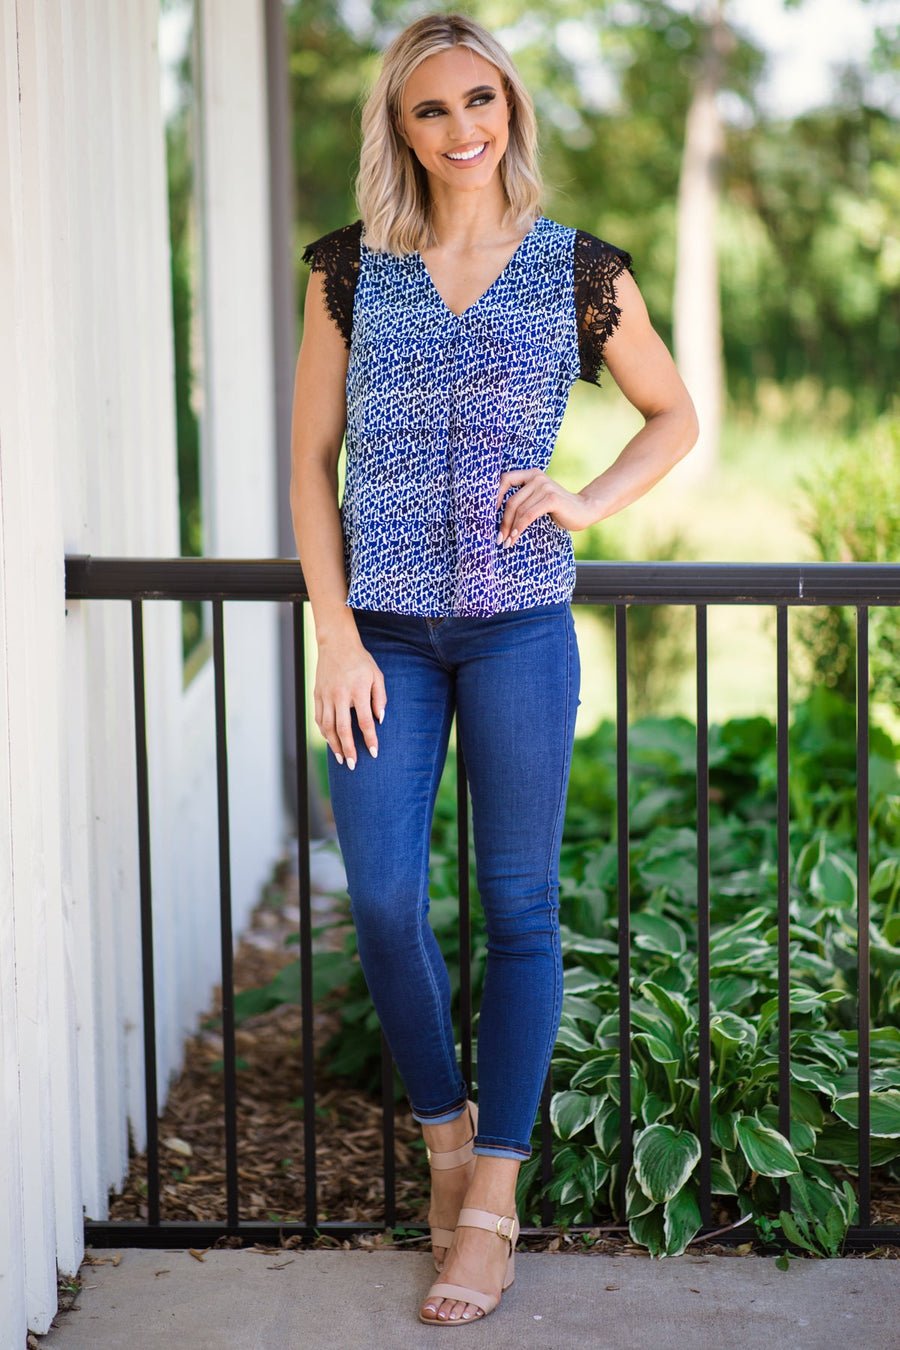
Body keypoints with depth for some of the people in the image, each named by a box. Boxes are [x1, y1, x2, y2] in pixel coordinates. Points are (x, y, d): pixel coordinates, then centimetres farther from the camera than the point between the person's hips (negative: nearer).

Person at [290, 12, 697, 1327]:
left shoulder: (582, 271, 2)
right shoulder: (352, 268, 4)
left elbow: (675, 414, 15)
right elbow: (311, 462, 5)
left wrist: (589, 503, -3)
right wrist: (337, 633, -4)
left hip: (518, 621, -1)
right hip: (384, 627, 1)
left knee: (519, 904, 3)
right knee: (384, 900, -2)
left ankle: (494, 1195, 14)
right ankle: (446, 1124, 24)